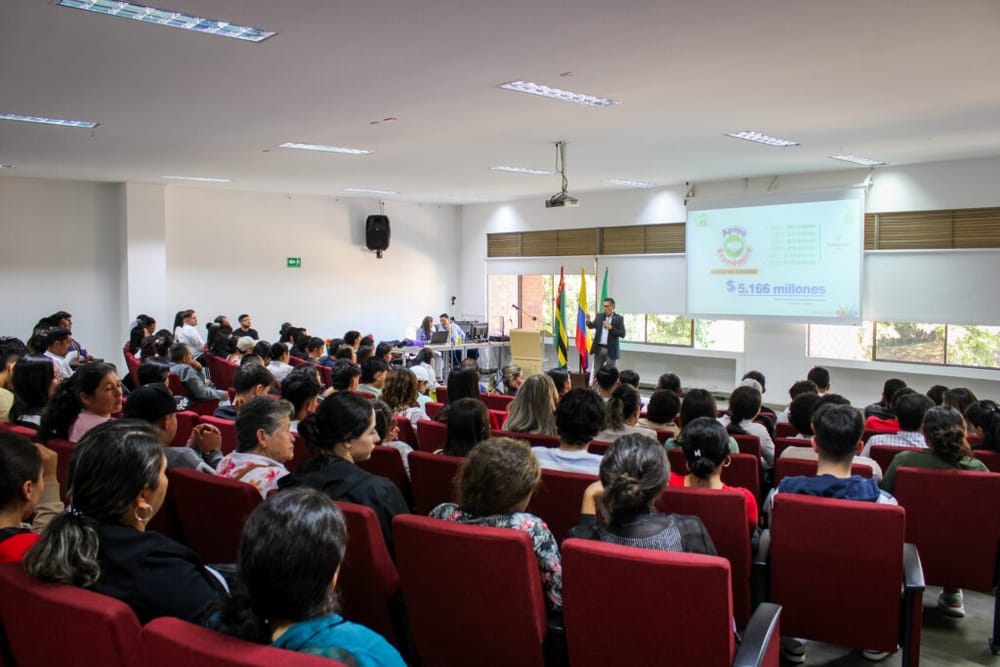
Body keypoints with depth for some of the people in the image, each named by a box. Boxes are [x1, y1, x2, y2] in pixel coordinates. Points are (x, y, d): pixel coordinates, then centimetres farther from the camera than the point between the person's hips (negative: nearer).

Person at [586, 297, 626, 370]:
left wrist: (611, 327, -19)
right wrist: (588, 321, -20)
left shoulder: (619, 318, -3)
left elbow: (622, 334, -9)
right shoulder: (599, 316, 9)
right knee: (596, 372, 9)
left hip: (611, 350, -3)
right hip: (599, 348, 4)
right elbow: (592, 326, 2)